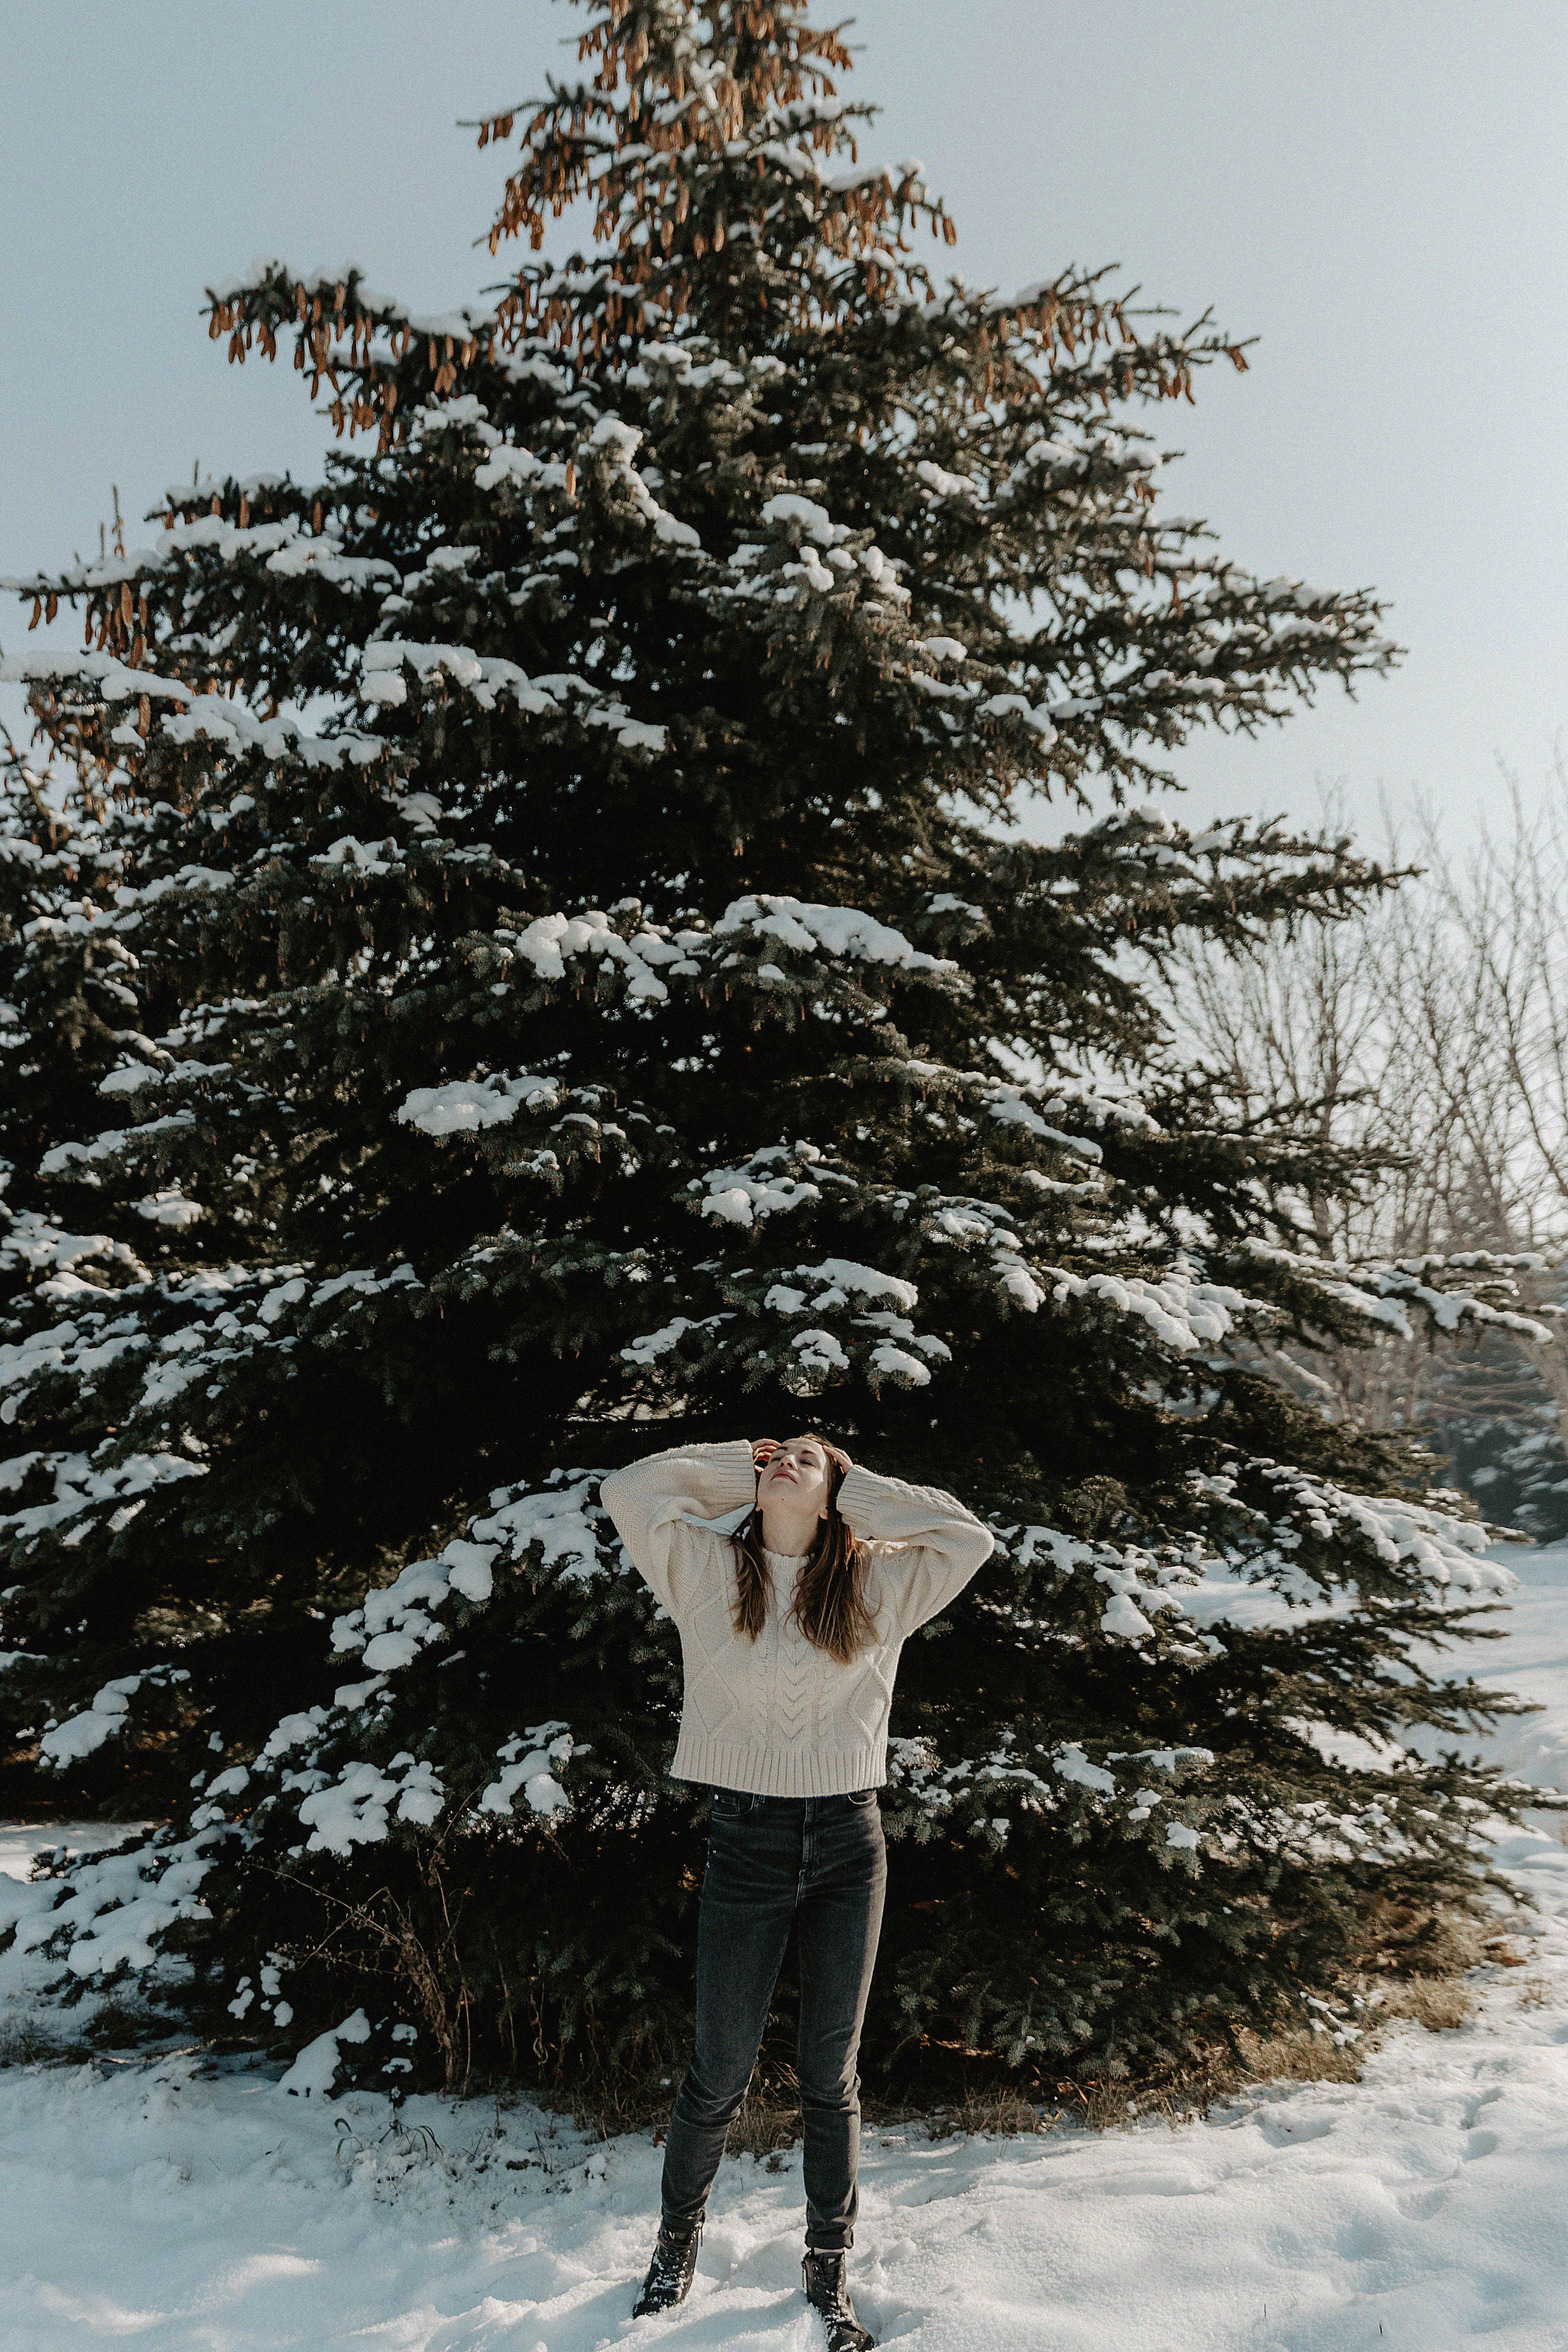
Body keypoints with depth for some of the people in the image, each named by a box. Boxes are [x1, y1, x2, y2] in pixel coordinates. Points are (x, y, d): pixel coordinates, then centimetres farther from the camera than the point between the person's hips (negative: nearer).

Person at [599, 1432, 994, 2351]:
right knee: (720, 2073, 10)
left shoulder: (878, 1583, 2)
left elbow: (969, 1538, -6)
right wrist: (736, 1467, 0)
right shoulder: (708, 1569, 0)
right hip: (746, 1839, -1)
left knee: (832, 2074, 12)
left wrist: (858, 1489, -1)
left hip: (849, 1841, 1)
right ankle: (679, 2234, 36)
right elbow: (629, 1490, -8)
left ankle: (829, 2268, 30)